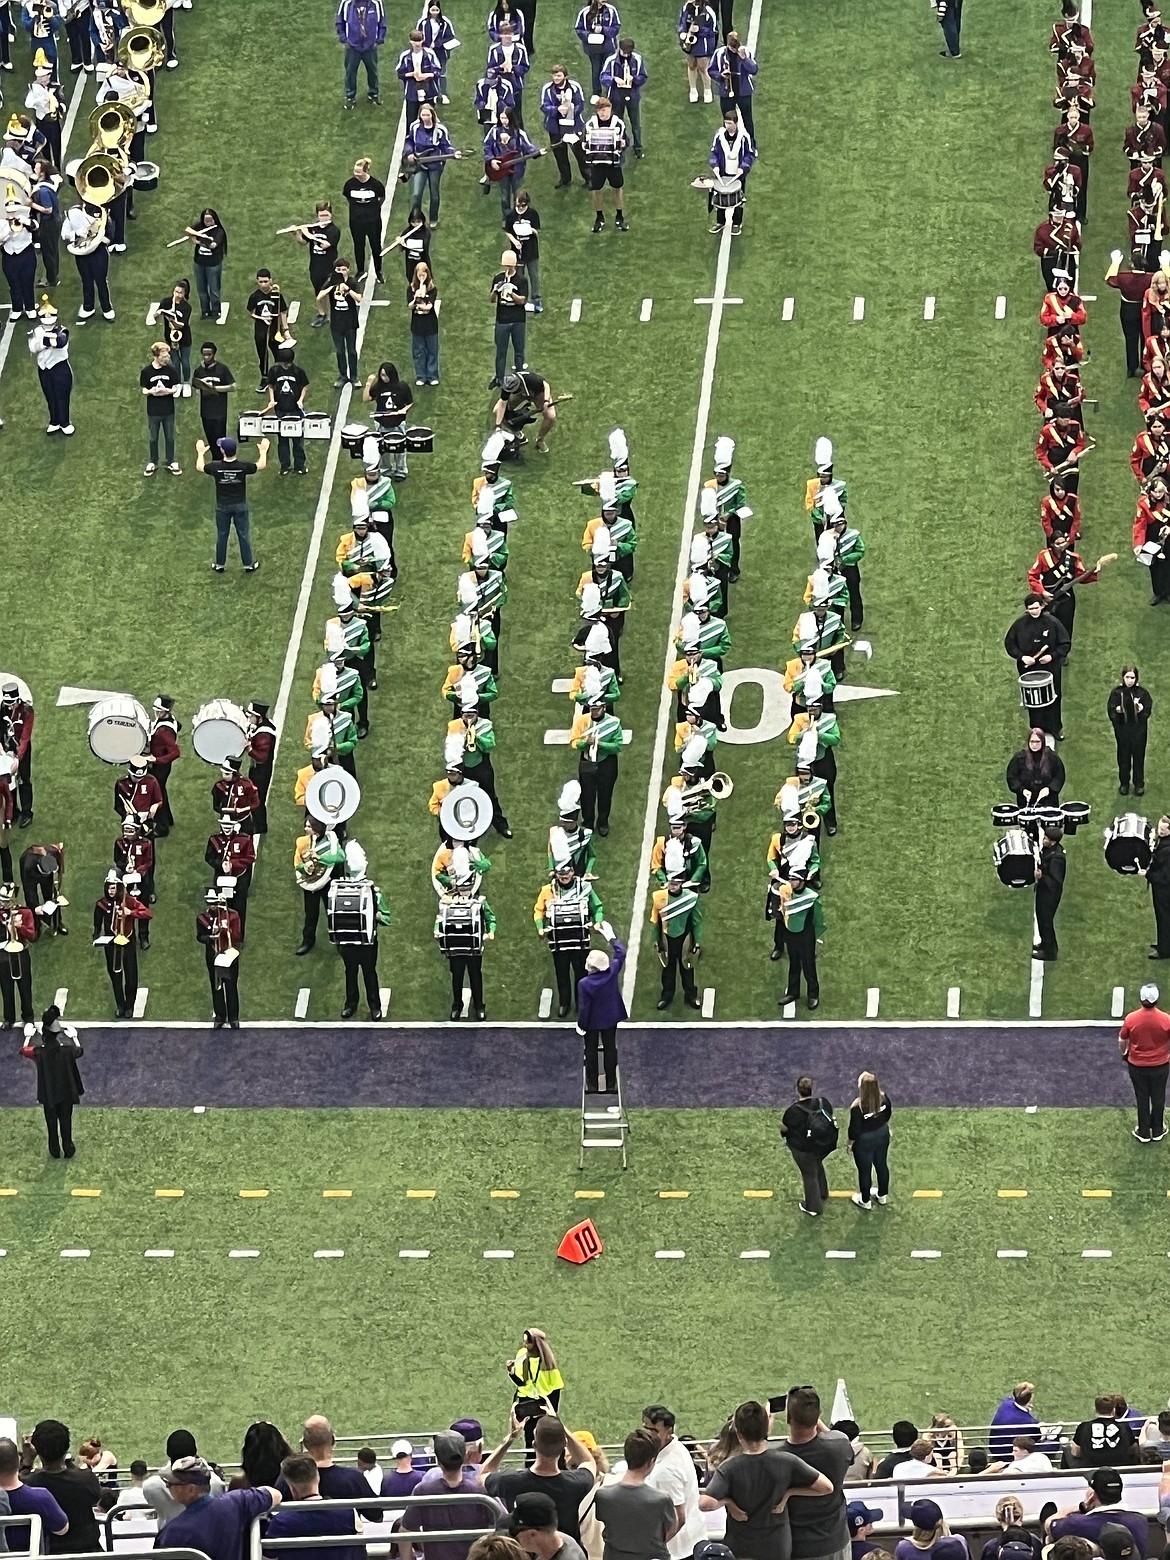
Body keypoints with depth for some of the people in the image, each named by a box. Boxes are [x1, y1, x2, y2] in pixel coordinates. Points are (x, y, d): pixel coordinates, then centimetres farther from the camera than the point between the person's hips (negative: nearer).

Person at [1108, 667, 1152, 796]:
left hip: (1138, 729, 0)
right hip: (1122, 728, 0)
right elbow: (1110, 709, -3)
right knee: (1123, 756, 8)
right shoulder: (1117, 692, -2)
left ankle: (1139, 784, 16)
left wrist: (1142, 709, -24)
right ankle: (1124, 783, 21)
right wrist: (1116, 710, -24)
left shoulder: (1142, 692, -2)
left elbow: (1148, 709, -3)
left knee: (1138, 756, 4)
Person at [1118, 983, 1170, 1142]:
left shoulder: (1131, 1018, -19)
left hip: (1137, 1067, 0)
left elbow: (1122, 1041, -5)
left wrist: (1124, 1053, 17)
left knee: (1142, 1099, 17)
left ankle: (1143, 1133, 28)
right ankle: (1157, 1131, 33)